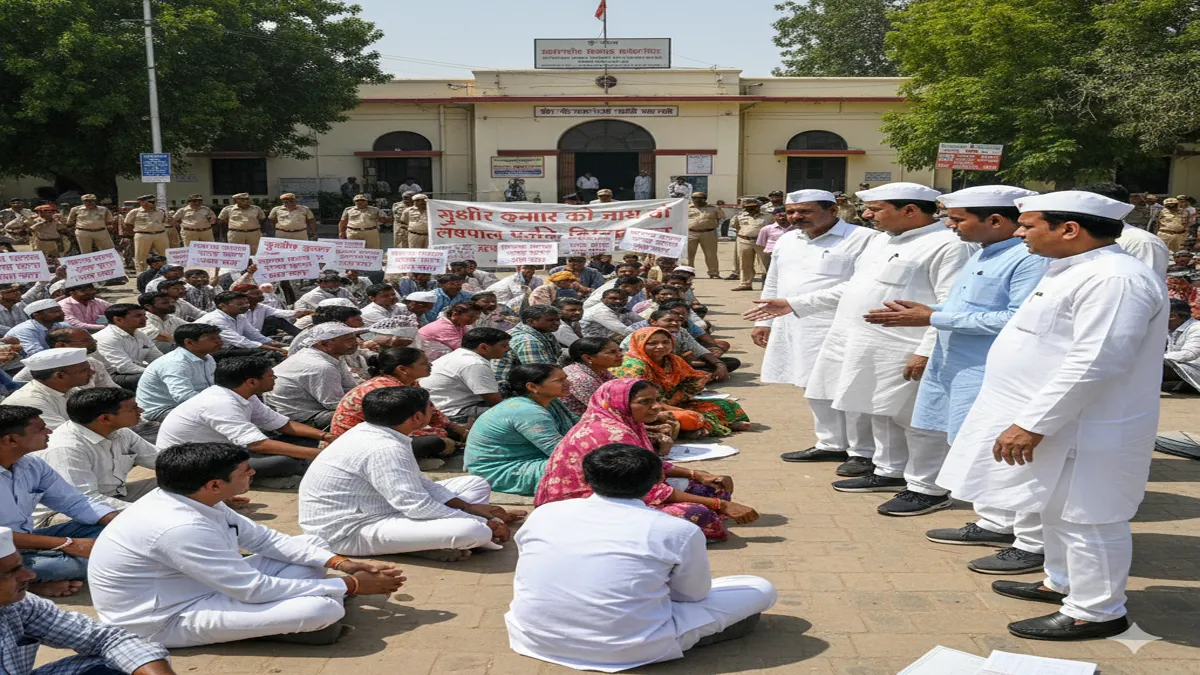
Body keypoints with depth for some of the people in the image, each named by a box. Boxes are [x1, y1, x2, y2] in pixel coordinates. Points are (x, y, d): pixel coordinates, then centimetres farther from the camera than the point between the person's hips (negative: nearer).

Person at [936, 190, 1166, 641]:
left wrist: (1032, 423, -26)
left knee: (1084, 519, 2)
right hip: (1055, 421, 10)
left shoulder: (1113, 279, -23)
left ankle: (1096, 612, 15)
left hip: (1081, 430, -10)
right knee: (1060, 512, 22)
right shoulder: (1076, 272, 11)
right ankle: (1063, 583, 38)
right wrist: (1029, 418, 21)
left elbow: (1094, 363, -28)